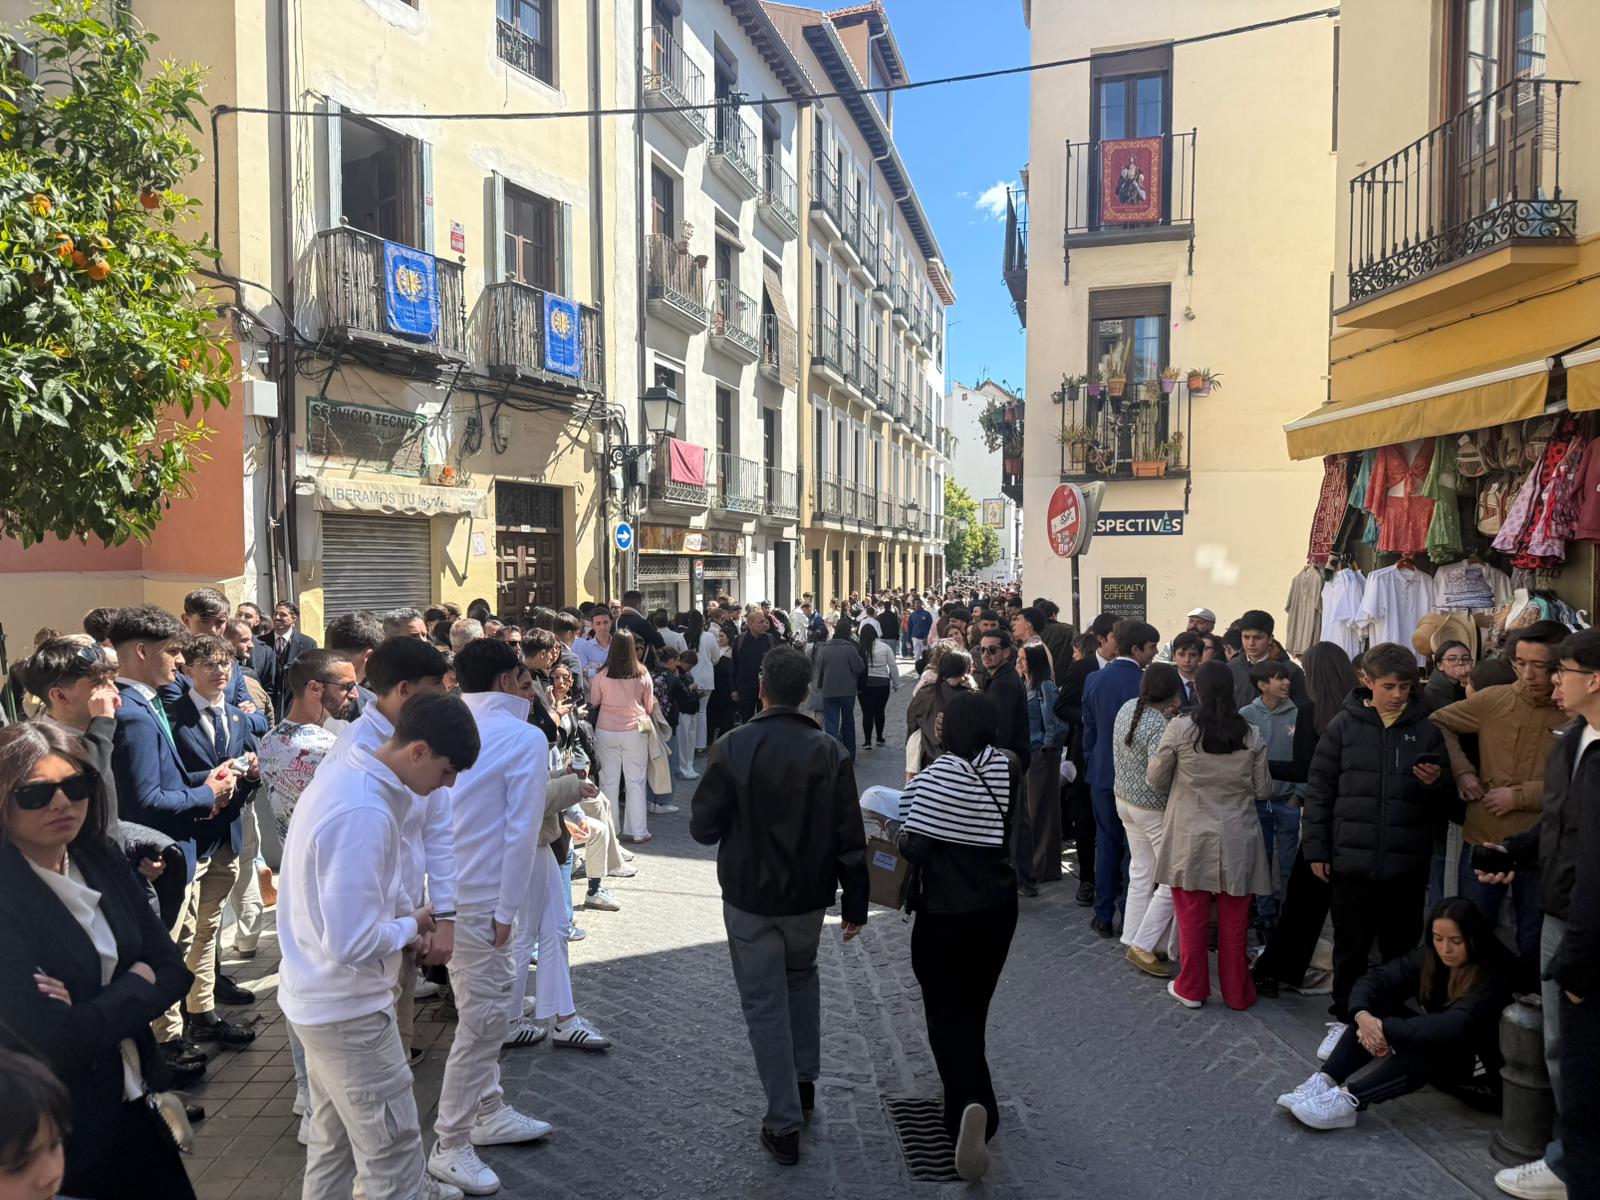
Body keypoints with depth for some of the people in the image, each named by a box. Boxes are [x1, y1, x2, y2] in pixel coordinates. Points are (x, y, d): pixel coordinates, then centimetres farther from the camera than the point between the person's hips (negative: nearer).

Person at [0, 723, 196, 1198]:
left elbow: (173, 970, 0)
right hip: (57, 1136, -6)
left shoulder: (104, 861, -1)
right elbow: (56, 1038, -27)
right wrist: (138, 986, -12)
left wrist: (96, 1010, -17)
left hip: (134, 1105, 6)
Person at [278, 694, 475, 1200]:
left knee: (335, 1137, 24)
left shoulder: (343, 771, 0)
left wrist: (408, 914, 4)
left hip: (317, 999, 10)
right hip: (349, 1010, -10)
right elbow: (352, 944, -32)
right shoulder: (365, 814, -31)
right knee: (393, 1149, 4)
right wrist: (410, 927, -13)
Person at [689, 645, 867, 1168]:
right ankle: (805, 1080, 35)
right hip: (810, 895, 3)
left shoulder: (732, 748, -15)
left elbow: (702, 827, -10)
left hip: (749, 899, -3)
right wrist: (855, 904, 3)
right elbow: (850, 837, -6)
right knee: (802, 975, 29)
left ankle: (784, 1124, 11)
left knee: (765, 1005, 7)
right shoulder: (830, 752, -8)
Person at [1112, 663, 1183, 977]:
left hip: (1125, 798, 9)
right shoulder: (1160, 728, -28)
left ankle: (1134, 940, 25)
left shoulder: (1128, 708, -3)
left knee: (1141, 873, 18)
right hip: (1155, 810, -9)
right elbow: (1157, 779, -30)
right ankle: (1143, 946, 7)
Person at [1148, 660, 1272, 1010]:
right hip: (1237, 841, 2)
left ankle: (1192, 988, 23)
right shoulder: (1251, 735, -6)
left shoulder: (1180, 729, -11)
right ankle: (1236, 992, 25)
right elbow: (1263, 790, 1)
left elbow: (1156, 778, -2)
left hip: (1191, 839, -1)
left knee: (1192, 919, 12)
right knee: (1234, 922, 13)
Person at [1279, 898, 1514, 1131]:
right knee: (1380, 1006, -18)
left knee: (1432, 1043, -37)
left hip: (1479, 1070, -6)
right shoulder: (1429, 957, -8)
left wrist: (1386, 1029, -42)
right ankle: (1324, 1082, -27)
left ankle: (1348, 1101, -38)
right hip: (1433, 1052, 6)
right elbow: (1373, 979, -15)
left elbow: (1455, 1025, -39)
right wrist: (1363, 1016, -36)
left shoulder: (1493, 975, -24)